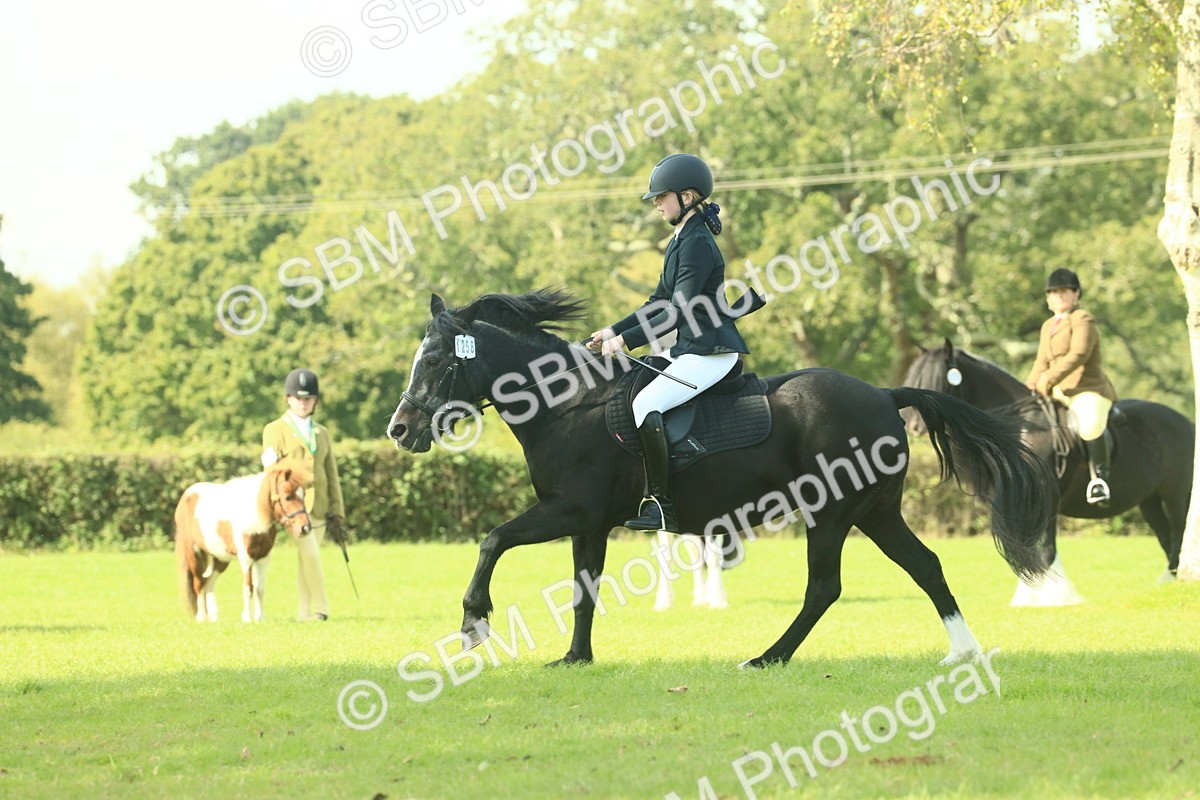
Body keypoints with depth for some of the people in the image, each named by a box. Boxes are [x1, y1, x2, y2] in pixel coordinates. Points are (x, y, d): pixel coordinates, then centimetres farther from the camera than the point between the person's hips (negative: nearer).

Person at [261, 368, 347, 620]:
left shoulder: (322, 434, 18)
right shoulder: (275, 430, 6)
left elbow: (331, 474, 16)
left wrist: (336, 512, 9)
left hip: (319, 505, 4)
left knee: (307, 559, 4)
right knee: (310, 554, -17)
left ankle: (306, 613, 8)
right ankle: (320, 607, -10)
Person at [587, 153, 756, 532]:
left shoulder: (697, 244, -17)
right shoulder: (681, 241, 15)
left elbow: (679, 313, -21)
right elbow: (660, 303, 20)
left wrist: (626, 340, -19)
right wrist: (613, 331, 13)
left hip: (709, 352, -11)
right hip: (692, 348, 11)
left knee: (645, 404, -26)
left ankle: (660, 505, -26)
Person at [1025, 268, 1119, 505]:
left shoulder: (1082, 320, -5)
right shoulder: (1048, 326, 21)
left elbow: (1077, 355, -19)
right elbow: (1042, 362, 22)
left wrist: (1049, 380, -25)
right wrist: (1031, 386, 1)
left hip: (1088, 390, -9)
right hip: (1058, 394, 9)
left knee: (1090, 424, -38)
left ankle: (1100, 478, -28)